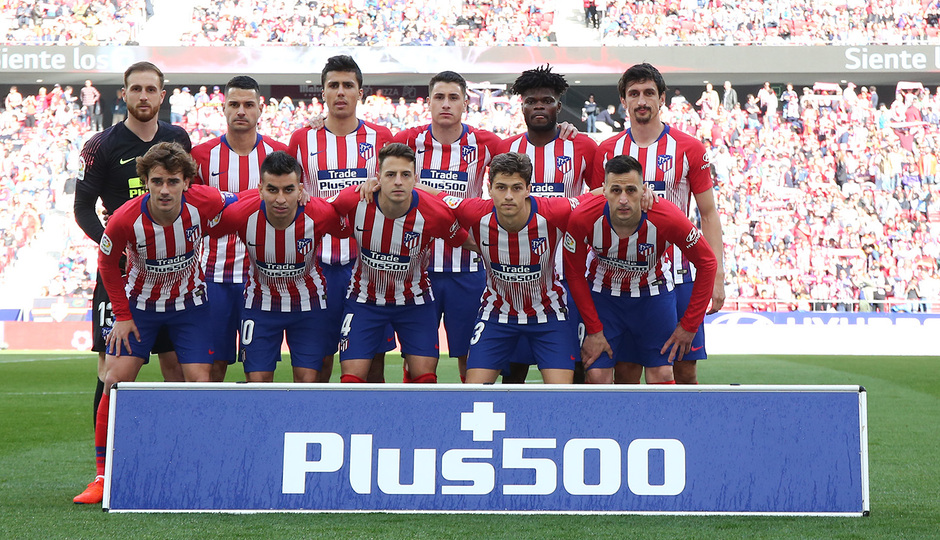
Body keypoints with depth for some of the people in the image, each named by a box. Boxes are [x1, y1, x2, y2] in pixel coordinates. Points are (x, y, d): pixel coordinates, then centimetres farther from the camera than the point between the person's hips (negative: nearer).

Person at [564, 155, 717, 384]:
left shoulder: (668, 217, -30)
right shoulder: (583, 218, -28)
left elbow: (707, 264, -14)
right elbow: (575, 274, -10)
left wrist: (689, 325, -12)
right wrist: (593, 329, -11)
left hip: (654, 293, 0)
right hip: (603, 294, 0)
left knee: (661, 375, -4)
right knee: (597, 376, -8)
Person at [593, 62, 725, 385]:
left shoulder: (689, 149, 2)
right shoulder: (607, 152, 7)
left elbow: (708, 214, 4)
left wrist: (717, 276, -3)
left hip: (677, 273, -1)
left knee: (685, 369, -1)